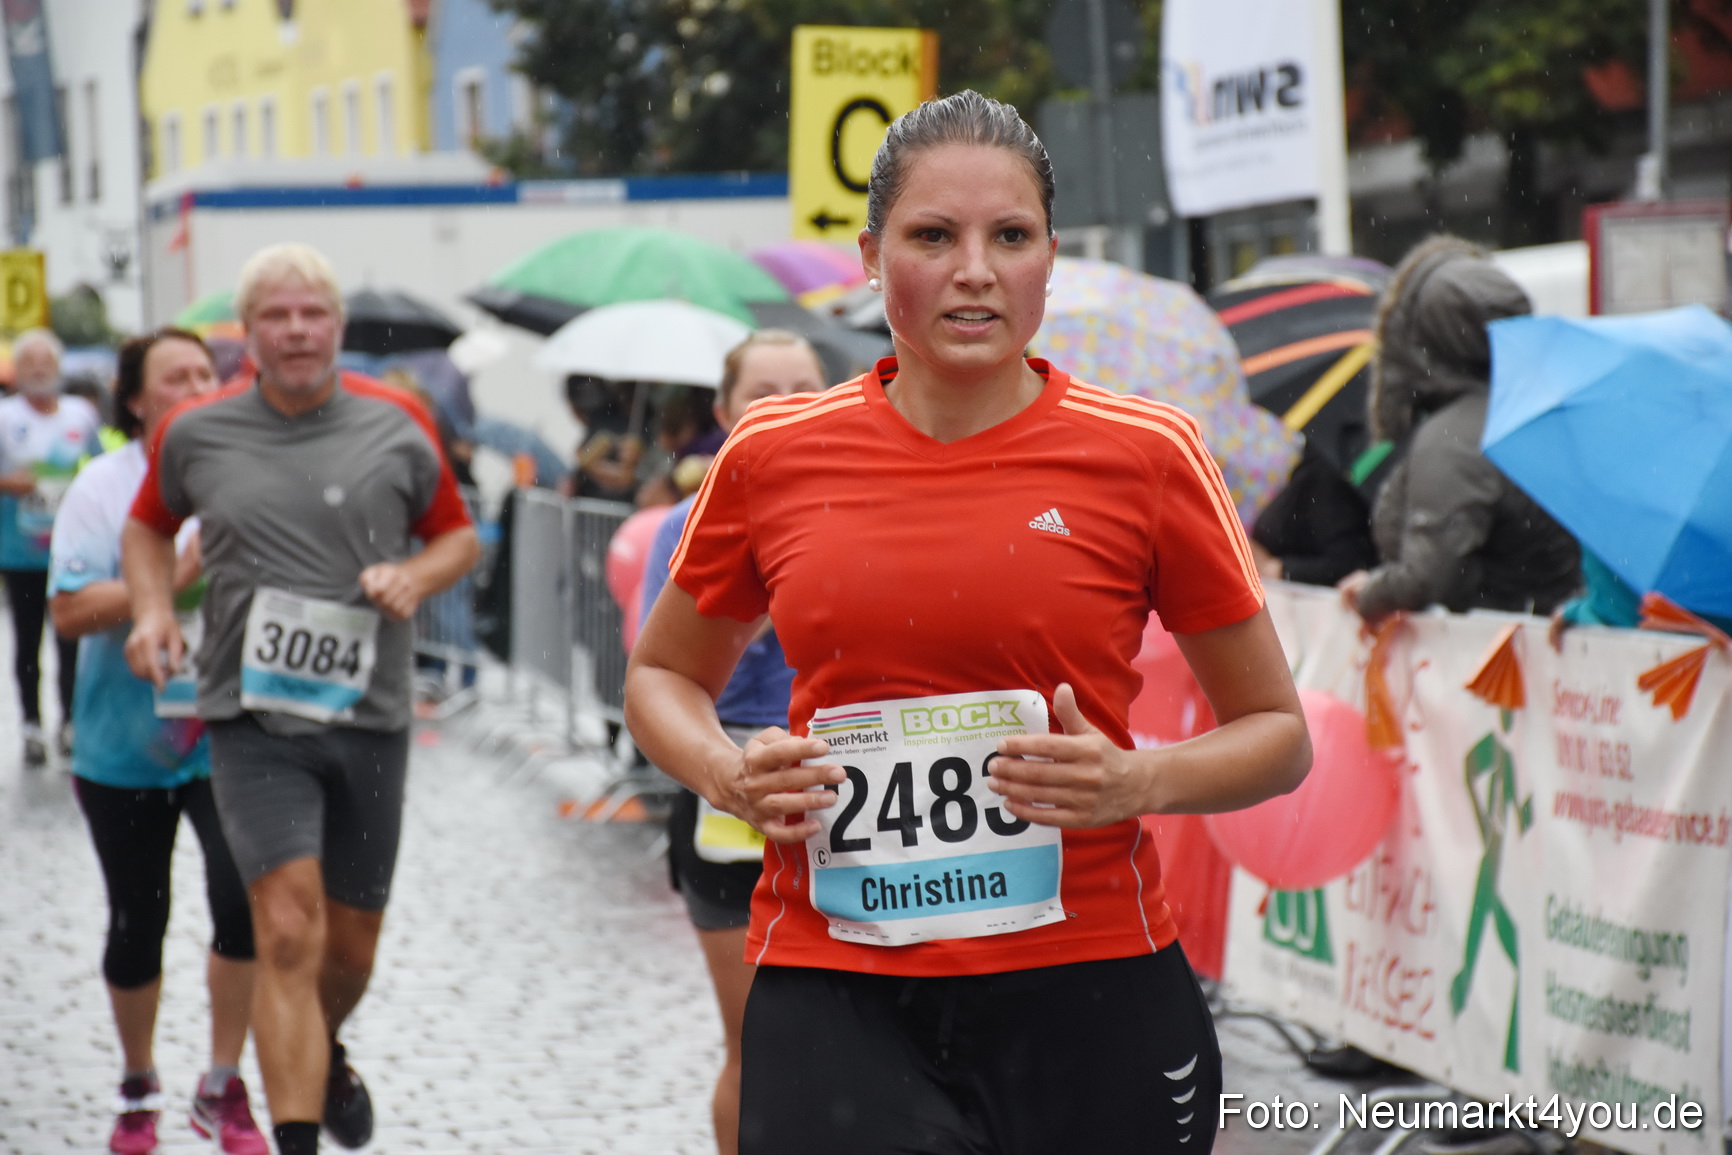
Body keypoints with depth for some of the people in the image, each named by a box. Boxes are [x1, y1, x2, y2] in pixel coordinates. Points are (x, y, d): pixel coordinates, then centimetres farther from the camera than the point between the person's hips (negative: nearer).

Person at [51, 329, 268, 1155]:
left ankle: (222, 1088, 2)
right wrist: (175, 577, -24)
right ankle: (138, 1089, 32)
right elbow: (70, 612, -16)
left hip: (226, 738, 1)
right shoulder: (102, 487, -6)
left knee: (241, 900, -15)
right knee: (136, 925, 10)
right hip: (125, 746, -1)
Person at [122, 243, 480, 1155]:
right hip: (254, 717, -2)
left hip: (370, 716, 2)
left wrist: (415, 577, -9)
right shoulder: (196, 433, 1)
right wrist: (153, 611, 1)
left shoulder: (397, 425, 1)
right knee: (289, 934, -17)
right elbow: (149, 525, 19)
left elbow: (458, 534, 13)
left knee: (352, 948, 14)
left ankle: (324, 1056, 47)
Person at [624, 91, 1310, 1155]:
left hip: (1087, 989, 0)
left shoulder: (1146, 455, -1)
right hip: (832, 996, 1)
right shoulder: (774, 457, 4)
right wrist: (727, 775, -1)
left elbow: (1278, 734, 7)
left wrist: (1137, 783, -12)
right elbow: (663, 674, 20)